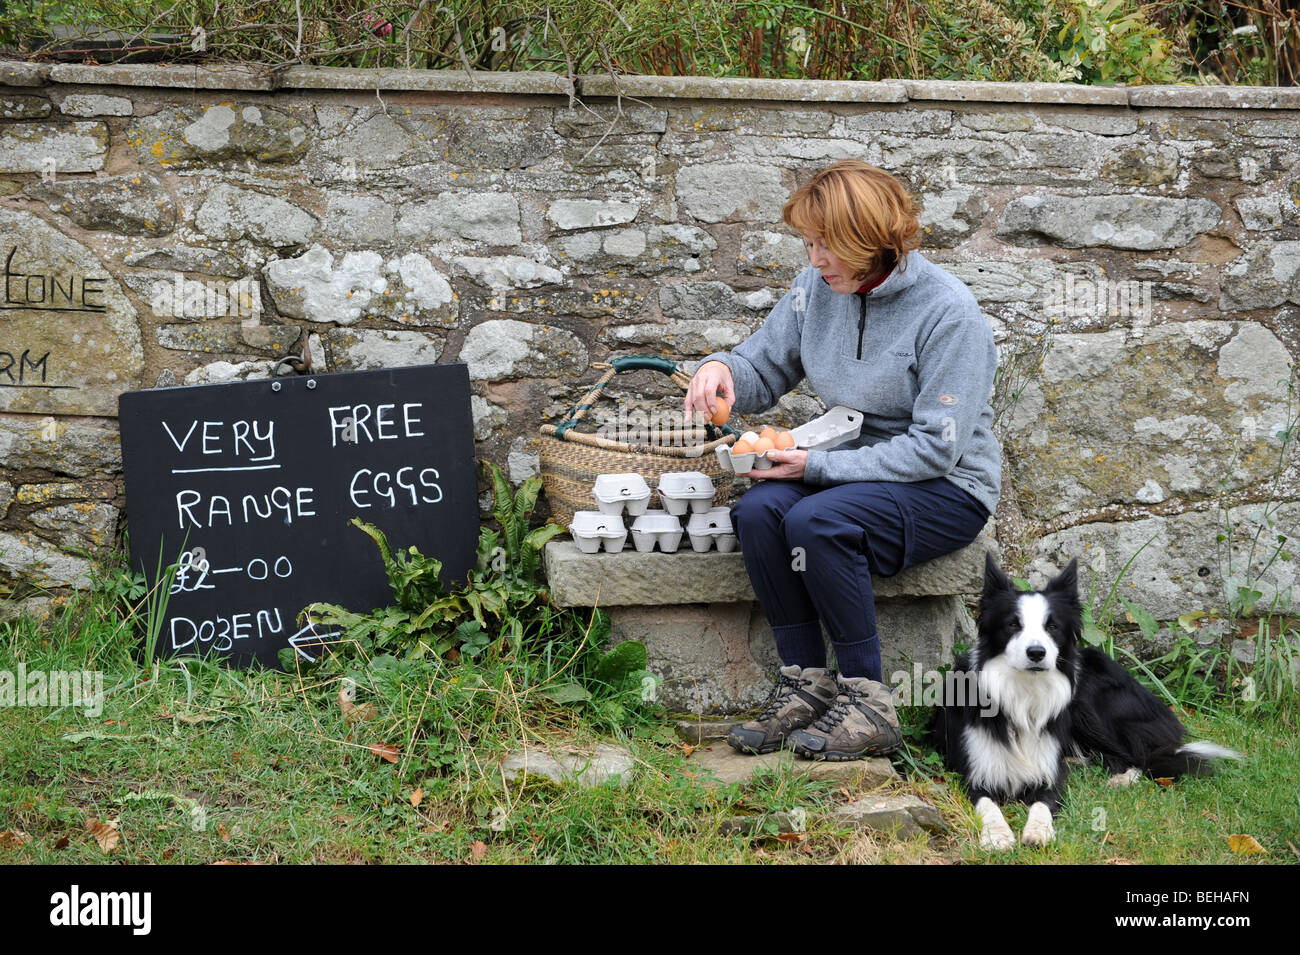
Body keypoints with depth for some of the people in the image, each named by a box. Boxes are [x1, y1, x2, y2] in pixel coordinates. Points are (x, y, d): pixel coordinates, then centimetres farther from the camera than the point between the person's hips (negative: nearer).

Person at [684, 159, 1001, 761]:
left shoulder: (947, 310, -18)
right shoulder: (817, 288, 1)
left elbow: (935, 447, -20)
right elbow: (763, 370, 13)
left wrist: (819, 465, -24)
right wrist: (721, 368, -13)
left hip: (947, 486, -6)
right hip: (854, 469, 6)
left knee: (816, 521, -32)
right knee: (758, 510, -24)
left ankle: (867, 702, -20)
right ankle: (804, 685, -15)